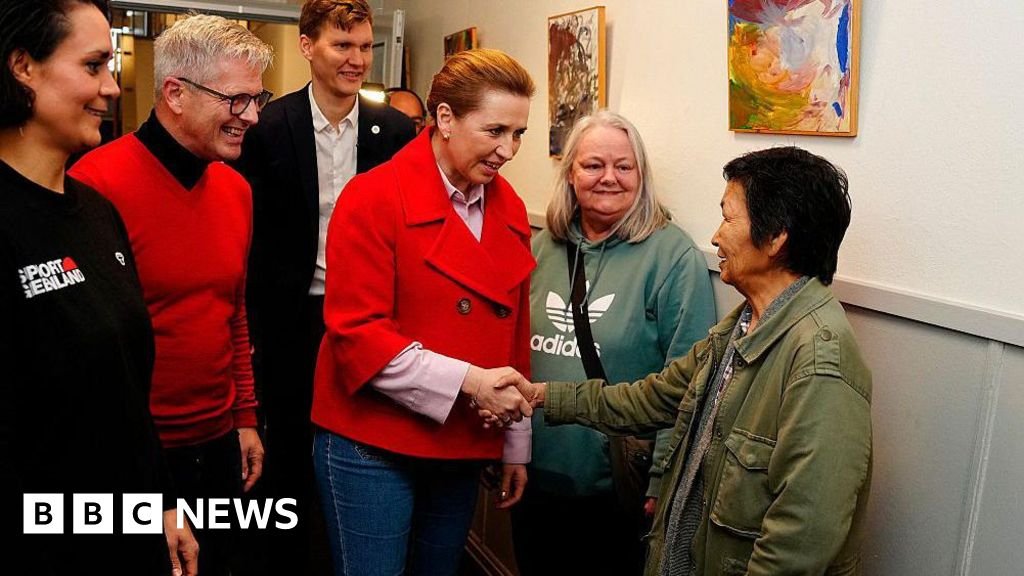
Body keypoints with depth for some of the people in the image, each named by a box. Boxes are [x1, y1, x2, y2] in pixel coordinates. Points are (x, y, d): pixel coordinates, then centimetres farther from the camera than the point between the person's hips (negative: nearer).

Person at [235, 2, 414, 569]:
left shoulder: (396, 130, -2)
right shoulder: (269, 127, -7)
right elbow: (253, 236, -5)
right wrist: (257, 323, -7)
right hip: (294, 315, -1)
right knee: (290, 448, 15)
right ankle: (289, 557, 35)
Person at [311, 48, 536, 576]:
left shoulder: (510, 209, 5)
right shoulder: (374, 198, -13)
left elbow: (513, 333, 9)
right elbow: (357, 333, -17)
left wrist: (516, 444, 12)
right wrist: (467, 381, -23)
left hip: (462, 450, 6)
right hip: (372, 449, -5)